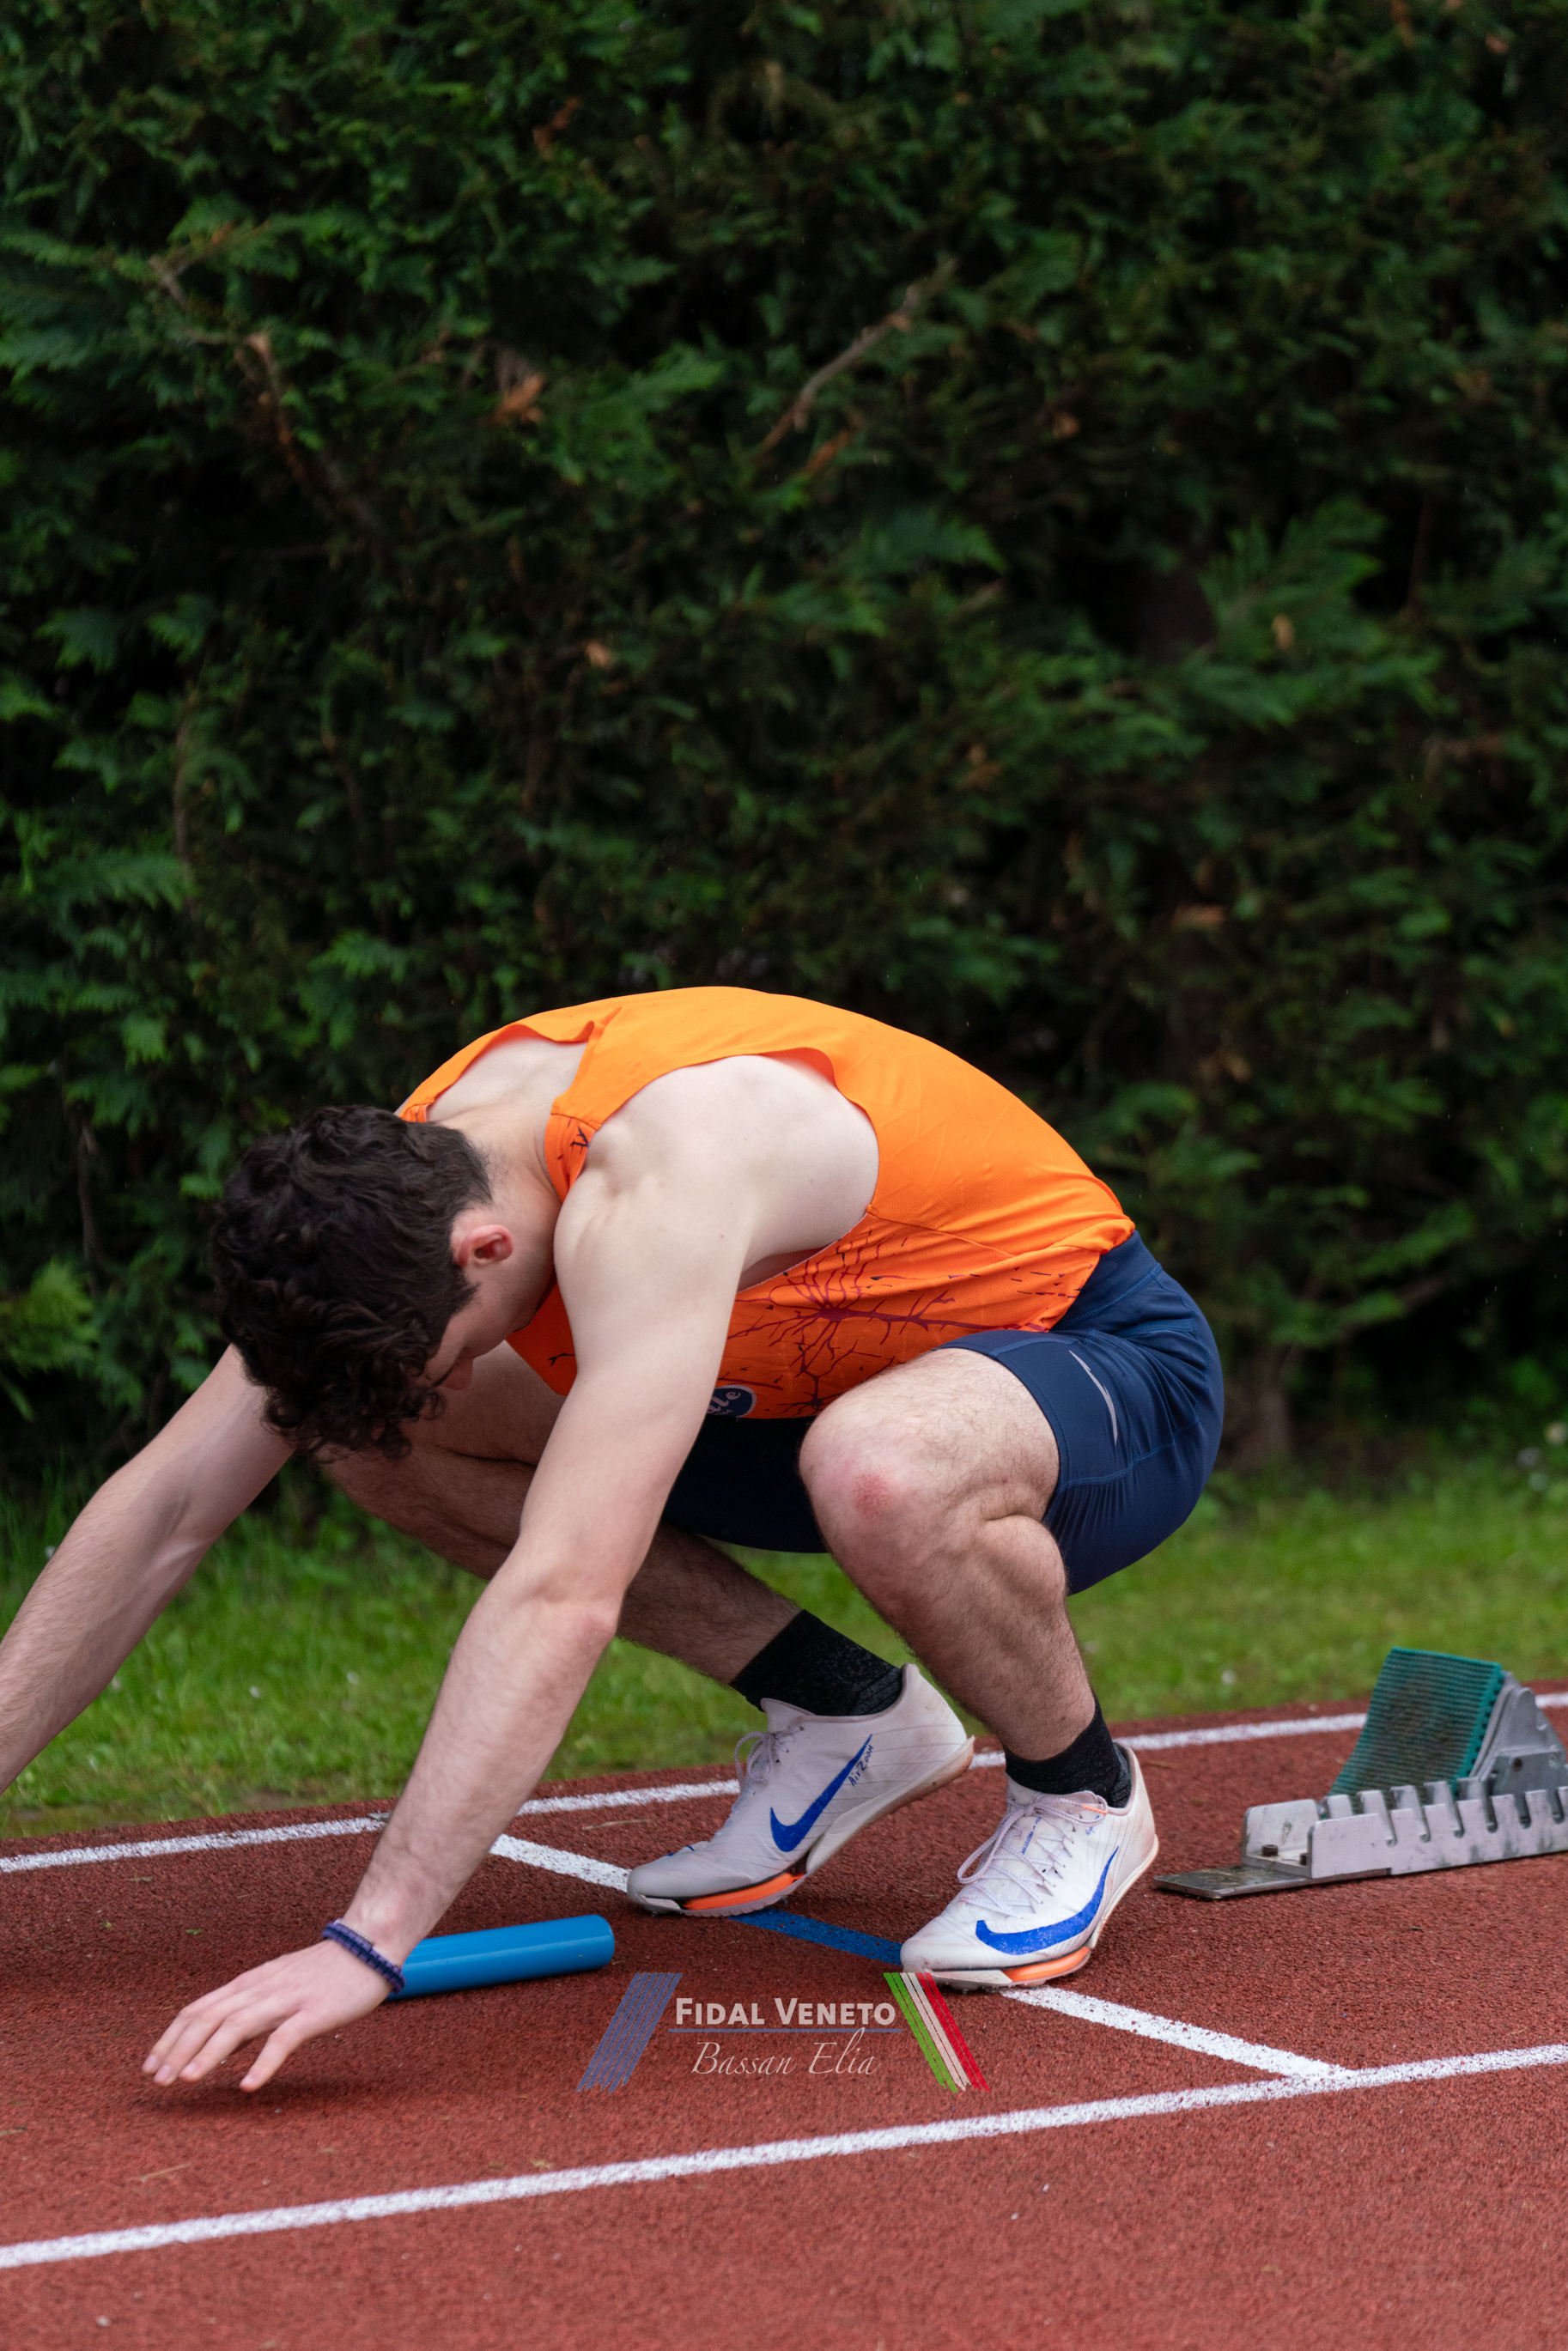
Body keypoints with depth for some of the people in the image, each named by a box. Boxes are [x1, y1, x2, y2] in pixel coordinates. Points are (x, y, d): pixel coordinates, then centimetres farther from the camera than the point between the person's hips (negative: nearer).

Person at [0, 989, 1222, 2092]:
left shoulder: (650, 1188, -38)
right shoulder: (402, 1186, -13)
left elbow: (562, 1599, -46)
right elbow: (162, 1510, -7)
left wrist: (367, 1943, -50)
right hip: (835, 1387, 8)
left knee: (880, 1478, -44)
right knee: (367, 1429, -6)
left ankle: (1082, 1793, -10)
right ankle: (842, 1715, 7)